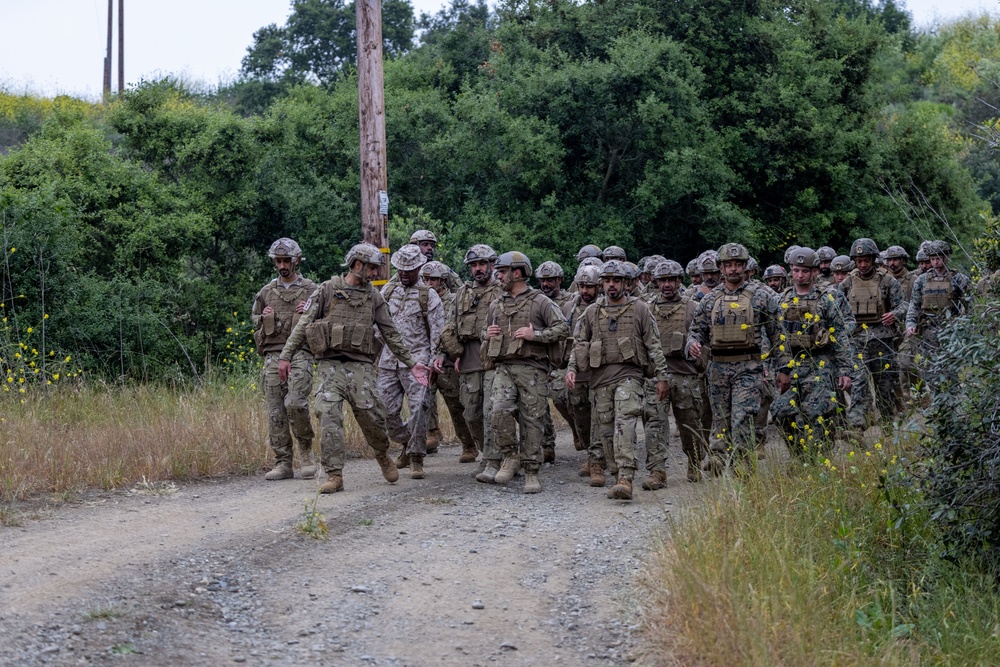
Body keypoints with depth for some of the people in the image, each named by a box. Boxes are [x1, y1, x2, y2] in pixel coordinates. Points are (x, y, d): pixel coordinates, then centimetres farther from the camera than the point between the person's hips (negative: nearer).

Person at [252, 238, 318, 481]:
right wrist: (264, 319, 3)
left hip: (300, 353, -3)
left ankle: (306, 449, 2)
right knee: (275, 411, -1)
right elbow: (255, 321, 25)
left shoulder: (311, 290, 8)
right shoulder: (266, 292, 16)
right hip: (273, 355, 4)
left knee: (295, 403, -21)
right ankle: (283, 463, 4)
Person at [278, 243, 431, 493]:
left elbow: (391, 334, 15)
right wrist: (286, 355, -4)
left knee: (371, 417, -5)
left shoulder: (374, 297, 12)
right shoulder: (328, 289, 4)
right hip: (330, 364, -2)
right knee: (329, 416, -14)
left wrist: (411, 364, 10)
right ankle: (334, 475, -10)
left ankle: (383, 456, 25)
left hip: (360, 366, 2)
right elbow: (304, 324, 3)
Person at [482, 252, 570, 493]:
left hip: (532, 368, -4)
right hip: (504, 367, 4)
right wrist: (487, 335, 8)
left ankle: (531, 472, 7)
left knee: (531, 420, -1)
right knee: (500, 411, -19)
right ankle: (511, 456, 1)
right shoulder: (496, 305, 18)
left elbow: (563, 329, -6)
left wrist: (535, 334, -15)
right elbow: (485, 334, 32)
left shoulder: (540, 302, 1)